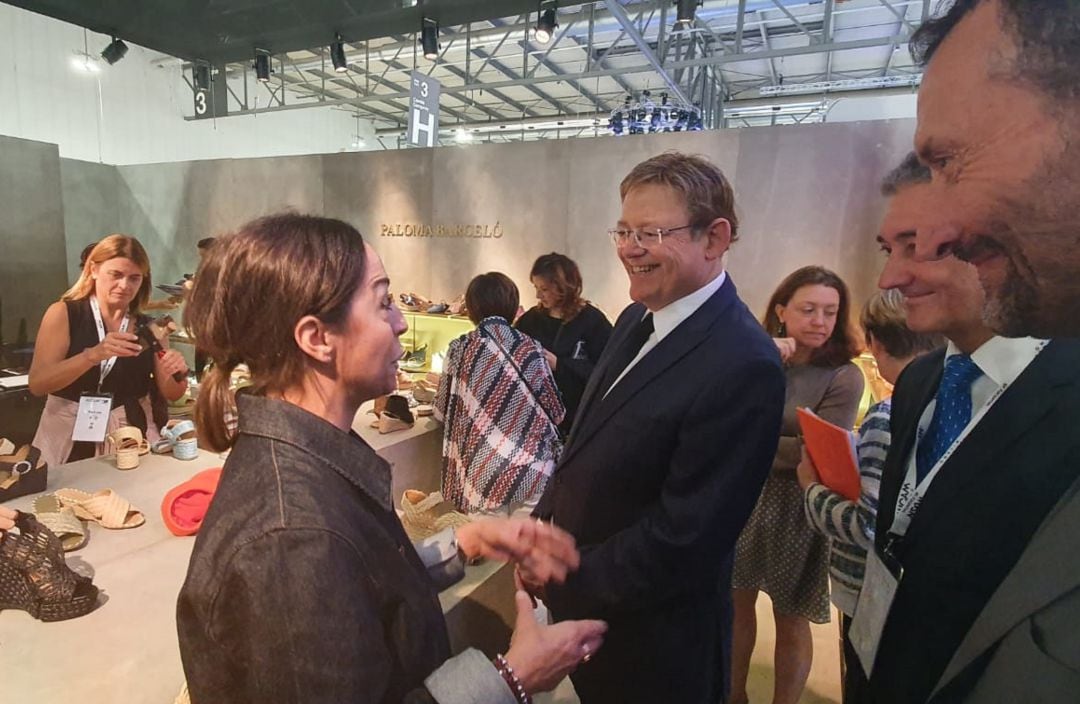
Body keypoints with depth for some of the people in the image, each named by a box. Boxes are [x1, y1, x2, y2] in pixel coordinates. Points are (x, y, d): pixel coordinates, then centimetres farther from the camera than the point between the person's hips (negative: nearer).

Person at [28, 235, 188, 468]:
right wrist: (93, 355, -28)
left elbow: (170, 393, 6)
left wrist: (177, 374, -16)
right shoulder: (63, 313, -1)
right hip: (70, 436, -2)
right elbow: (37, 383, -13)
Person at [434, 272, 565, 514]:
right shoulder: (530, 348, 0)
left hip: (485, 476, 0)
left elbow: (442, 411, 9)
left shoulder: (460, 348, 0)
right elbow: (555, 411, 5)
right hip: (534, 472, 0)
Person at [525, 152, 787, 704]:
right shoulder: (635, 320, 0)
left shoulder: (743, 365, -27)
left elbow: (683, 538, -26)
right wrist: (544, 528, -2)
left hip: (650, 642, -7)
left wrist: (566, 578, -15)